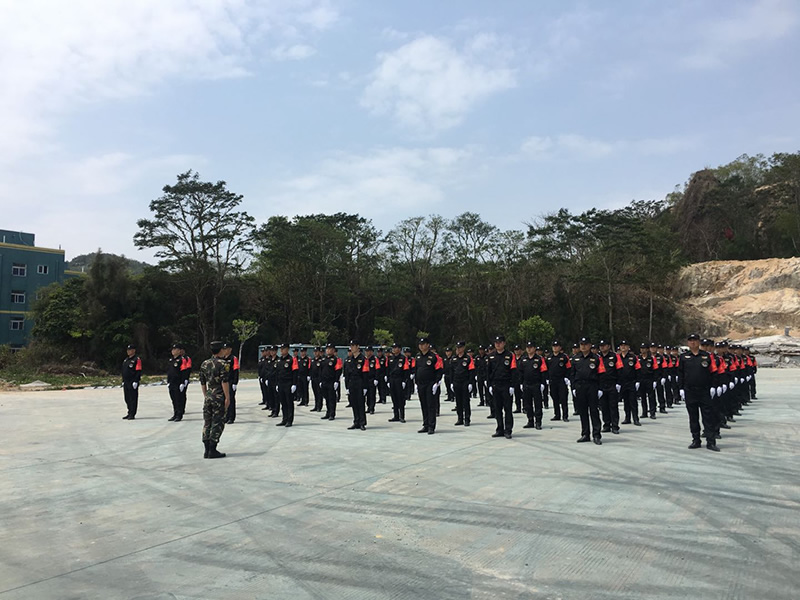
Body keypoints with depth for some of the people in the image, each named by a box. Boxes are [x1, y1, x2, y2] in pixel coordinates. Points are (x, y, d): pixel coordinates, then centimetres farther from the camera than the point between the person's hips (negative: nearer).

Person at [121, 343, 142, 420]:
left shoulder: (137, 359, -9)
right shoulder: (126, 360, 17)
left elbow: (138, 371, -14)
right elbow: (123, 371, 23)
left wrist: (136, 381, -20)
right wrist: (123, 381, 18)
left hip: (133, 383, -9)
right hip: (126, 383, 9)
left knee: (133, 398, -4)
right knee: (127, 399, 13)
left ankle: (132, 415, -1)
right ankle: (129, 413, 21)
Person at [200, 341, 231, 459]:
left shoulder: (204, 364, 10)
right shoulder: (223, 364, -10)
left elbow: (202, 383, 14)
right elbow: (224, 382, -16)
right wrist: (227, 398, -13)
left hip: (208, 397, 6)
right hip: (219, 397, -6)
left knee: (207, 423, 10)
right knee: (217, 424, -1)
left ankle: (207, 450, 13)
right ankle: (212, 451, 0)